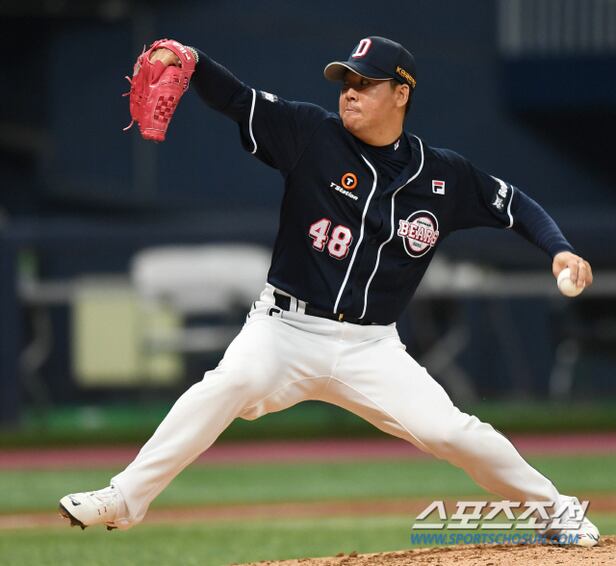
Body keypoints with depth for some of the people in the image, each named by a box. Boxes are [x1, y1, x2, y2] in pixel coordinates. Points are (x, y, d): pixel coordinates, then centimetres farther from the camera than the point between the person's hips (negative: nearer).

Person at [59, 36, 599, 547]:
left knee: (449, 431, -13)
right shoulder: (313, 135, -1)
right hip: (287, 330, -1)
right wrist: (192, 62, -28)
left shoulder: (444, 176, 4)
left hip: (371, 349, 1)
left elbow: (515, 204, 15)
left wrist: (560, 249, -3)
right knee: (233, 382, -31)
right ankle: (123, 500, -30)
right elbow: (238, 99, -9)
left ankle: (555, 510, 12)